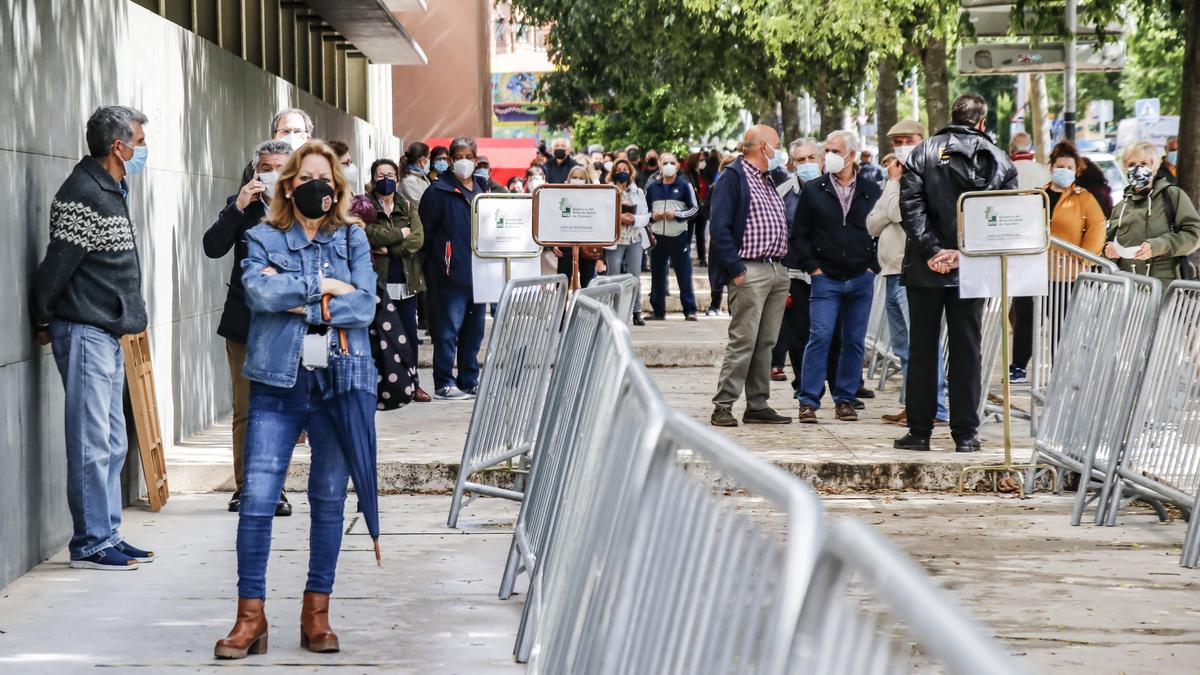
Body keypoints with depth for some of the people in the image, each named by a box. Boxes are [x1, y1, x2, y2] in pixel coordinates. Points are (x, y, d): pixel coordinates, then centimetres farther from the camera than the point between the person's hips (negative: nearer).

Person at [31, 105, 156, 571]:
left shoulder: (111, 190, 15)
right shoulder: (83, 196, -17)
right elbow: (56, 265, -17)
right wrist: (44, 322, -6)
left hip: (108, 332, 10)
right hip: (85, 333, -10)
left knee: (112, 443, 12)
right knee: (91, 443, -6)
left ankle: (108, 536, 18)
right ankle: (91, 545, -2)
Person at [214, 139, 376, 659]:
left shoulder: (353, 239, 9)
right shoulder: (263, 238, 6)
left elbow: (364, 306, -4)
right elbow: (258, 289, -13)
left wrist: (298, 301, -9)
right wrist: (324, 286, -9)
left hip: (340, 382, 1)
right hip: (278, 383, -1)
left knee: (329, 499, 6)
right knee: (257, 500, -8)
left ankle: (317, 611, 16)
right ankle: (250, 615, -1)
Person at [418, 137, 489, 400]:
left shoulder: (482, 189, 14)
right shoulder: (439, 191, -5)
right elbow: (424, 230, -6)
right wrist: (433, 261, -7)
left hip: (478, 271, 7)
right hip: (452, 273, -7)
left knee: (474, 328, 11)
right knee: (448, 328, -7)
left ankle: (470, 380, 19)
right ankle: (444, 383, -4)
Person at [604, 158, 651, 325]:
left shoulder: (638, 192, 13)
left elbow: (646, 217, 10)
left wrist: (634, 219, -10)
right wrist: (618, 218, -17)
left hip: (635, 239, 3)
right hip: (614, 240, -3)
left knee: (635, 276, 1)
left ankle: (636, 312, 6)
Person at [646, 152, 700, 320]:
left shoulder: (685, 186, 2)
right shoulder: (652, 188, 11)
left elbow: (694, 208, 1)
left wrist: (677, 215, -13)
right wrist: (652, 216, -4)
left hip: (679, 237, -3)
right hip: (657, 236, 3)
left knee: (684, 275, -5)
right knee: (657, 275, 6)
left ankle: (690, 310, -4)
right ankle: (658, 310, 13)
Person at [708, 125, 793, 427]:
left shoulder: (770, 181, 20)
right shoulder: (733, 178, -7)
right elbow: (719, 227, -14)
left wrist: (784, 264, 14)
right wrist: (735, 270, -18)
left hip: (777, 271, 8)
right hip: (750, 271, -8)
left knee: (766, 343, 9)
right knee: (743, 342, -10)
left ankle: (758, 405, 13)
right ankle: (723, 405, -7)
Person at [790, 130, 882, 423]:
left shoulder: (871, 191, 5)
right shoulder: (813, 190, 3)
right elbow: (799, 234, 5)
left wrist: (873, 264, 1)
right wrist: (812, 266, -4)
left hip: (861, 279, 2)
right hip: (826, 278, -2)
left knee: (855, 341, 6)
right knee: (820, 337, -10)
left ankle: (845, 399, 15)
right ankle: (808, 401, -7)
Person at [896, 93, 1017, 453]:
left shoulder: (924, 153, 1)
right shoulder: (999, 160, 4)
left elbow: (911, 205, -9)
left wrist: (931, 250, -11)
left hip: (926, 268, -1)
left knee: (922, 347, 6)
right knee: (967, 349, 6)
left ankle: (920, 430, 6)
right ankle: (965, 433, 5)